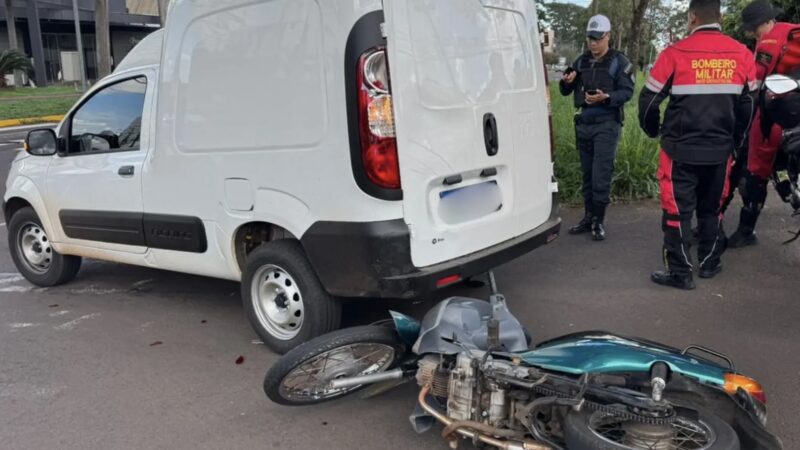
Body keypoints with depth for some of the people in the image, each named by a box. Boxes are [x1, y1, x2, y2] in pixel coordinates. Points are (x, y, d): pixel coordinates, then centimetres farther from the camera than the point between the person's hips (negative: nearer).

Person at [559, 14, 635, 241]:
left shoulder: (619, 61, -1)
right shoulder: (581, 61, 12)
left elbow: (627, 92, -9)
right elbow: (566, 91, 15)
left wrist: (606, 97, -27)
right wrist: (566, 82, -8)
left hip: (607, 124, -5)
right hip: (583, 124, 5)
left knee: (601, 174, -8)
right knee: (587, 174, 9)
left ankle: (599, 221, -2)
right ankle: (589, 217, 18)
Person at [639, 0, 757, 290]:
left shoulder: (676, 54, -11)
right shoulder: (742, 54, 3)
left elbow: (649, 101, -4)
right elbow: (747, 105, 12)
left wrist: (653, 130, 15)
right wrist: (735, 140, 25)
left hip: (681, 149, -4)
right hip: (720, 150, 4)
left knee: (678, 210, 4)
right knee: (711, 209, 19)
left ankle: (680, 273, 8)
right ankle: (709, 263, 29)